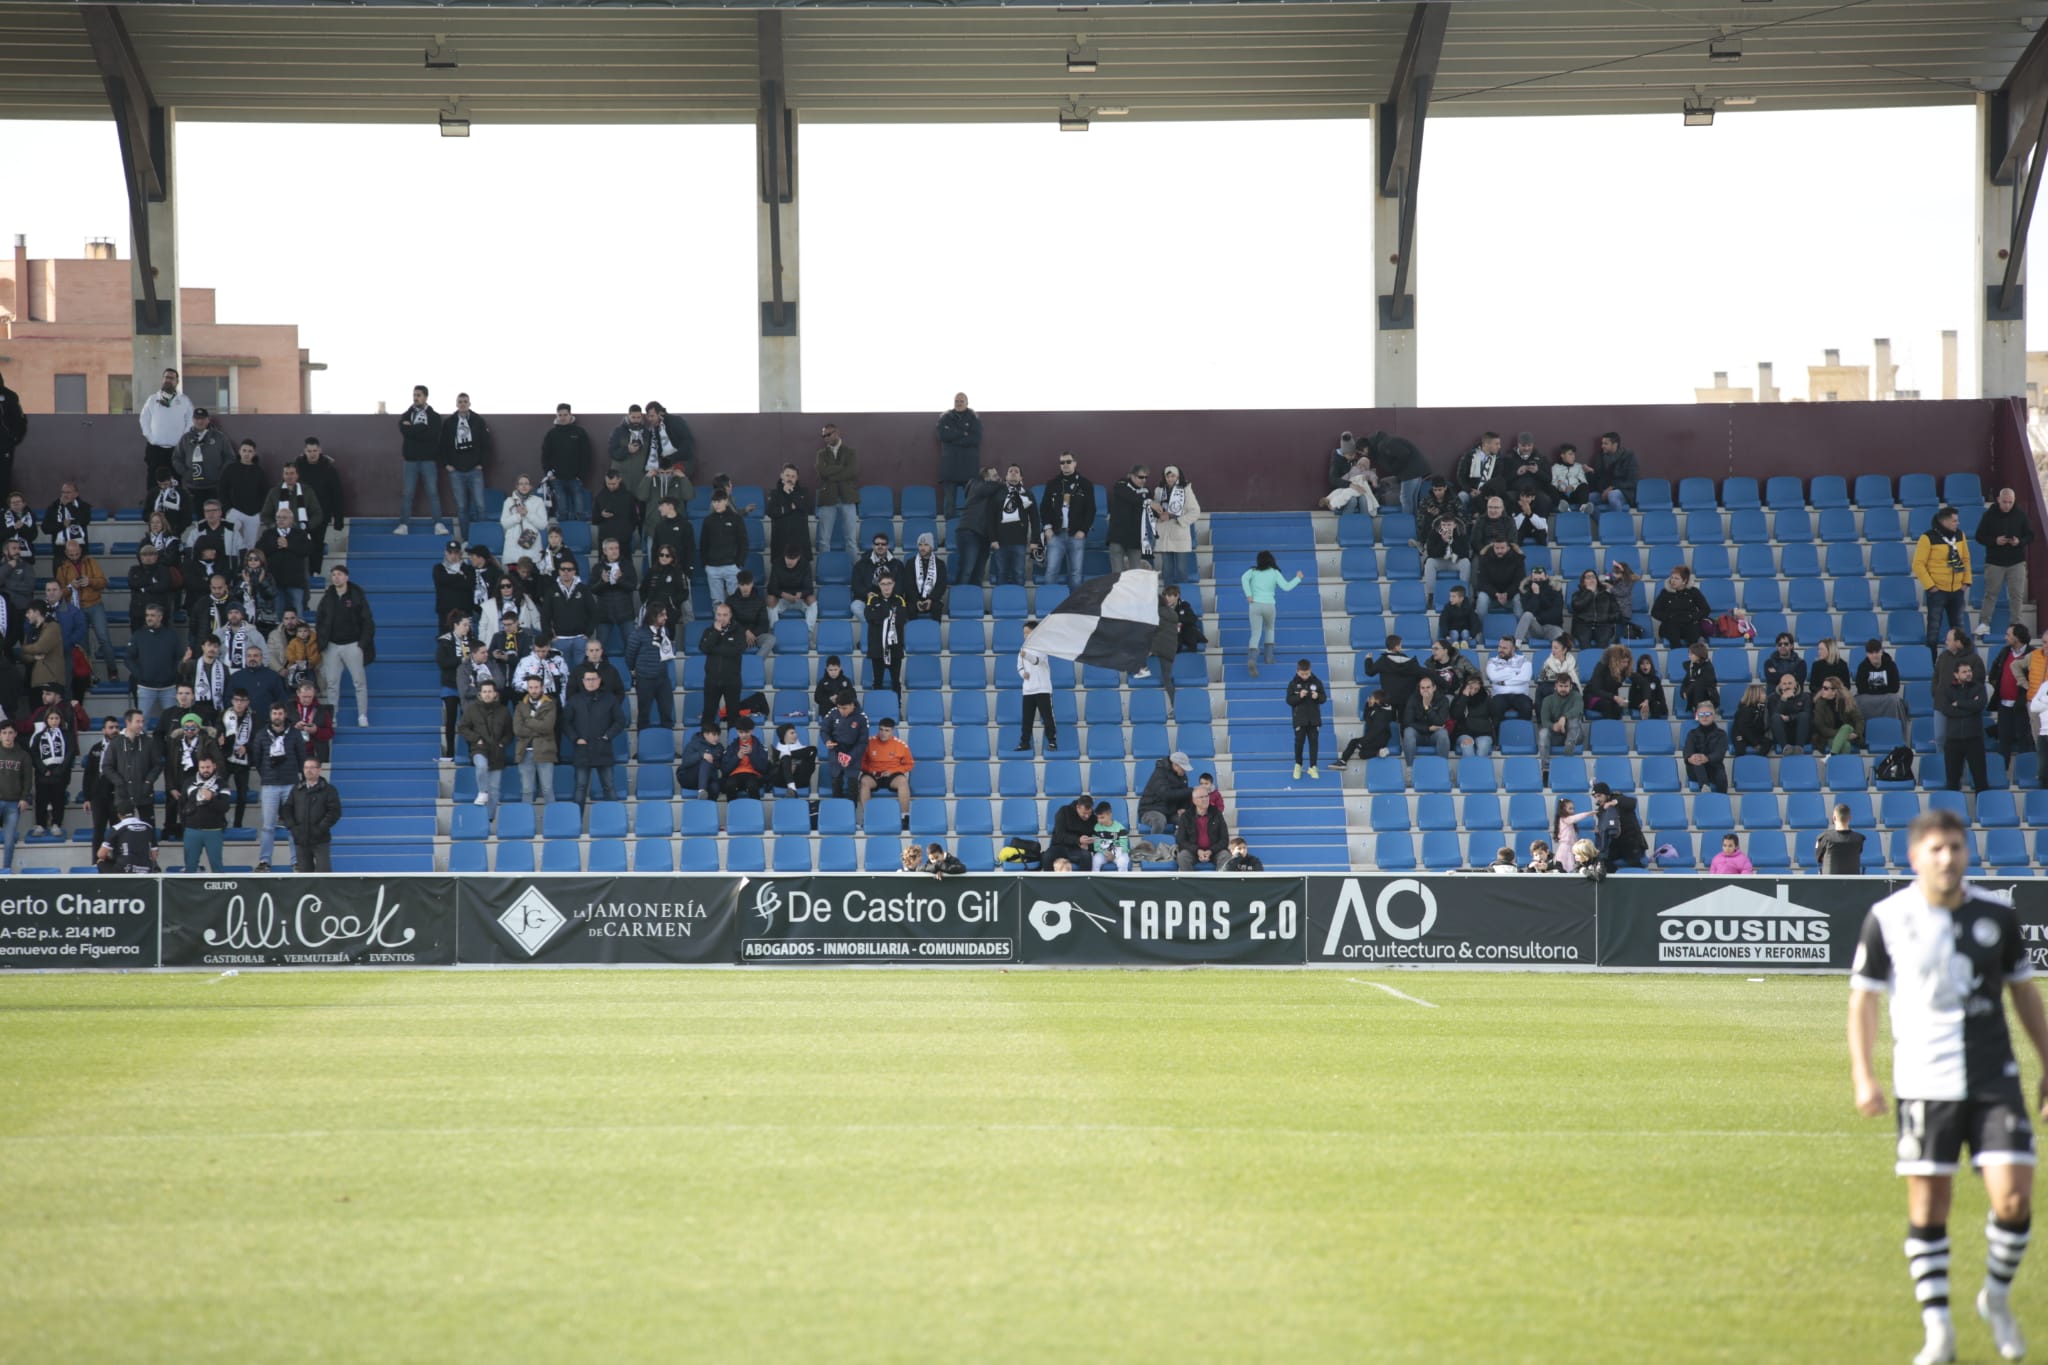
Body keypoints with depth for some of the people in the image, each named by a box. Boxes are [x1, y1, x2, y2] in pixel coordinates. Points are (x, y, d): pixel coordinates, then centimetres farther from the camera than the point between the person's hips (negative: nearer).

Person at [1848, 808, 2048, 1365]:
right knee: (1928, 1208, -1)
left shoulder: (1997, 914, 4)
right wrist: (1863, 1077, -4)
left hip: (1995, 1079, 1)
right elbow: (1863, 998, 4)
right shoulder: (1887, 918, -2)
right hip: (1924, 1083, -1)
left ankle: (1997, 1298, 18)